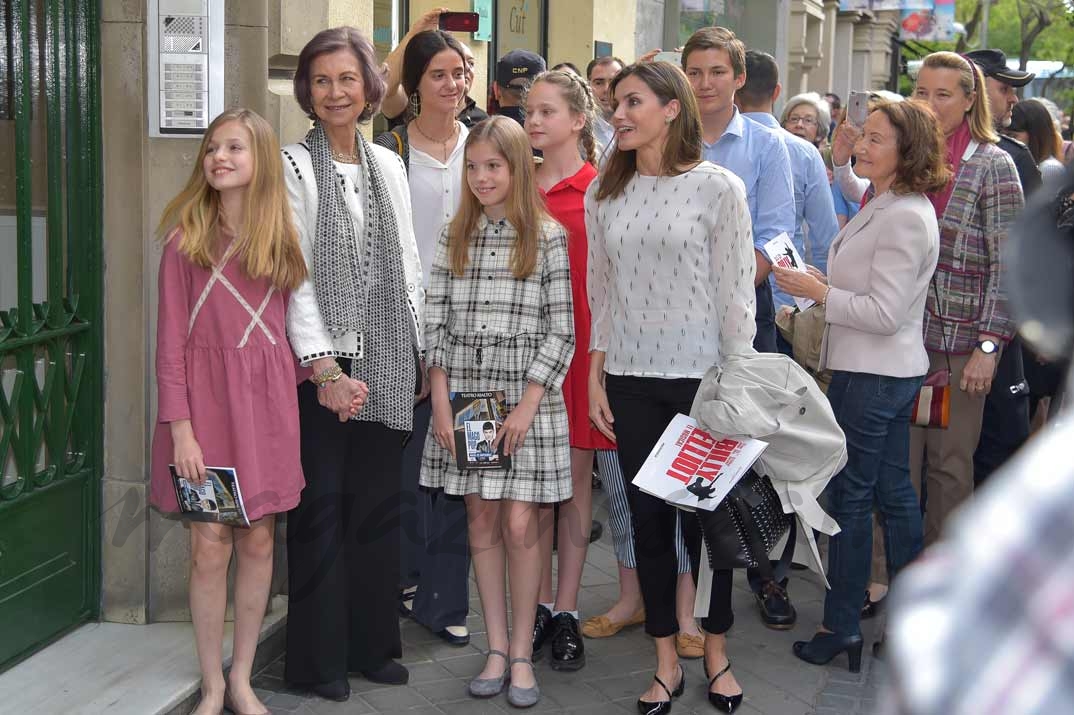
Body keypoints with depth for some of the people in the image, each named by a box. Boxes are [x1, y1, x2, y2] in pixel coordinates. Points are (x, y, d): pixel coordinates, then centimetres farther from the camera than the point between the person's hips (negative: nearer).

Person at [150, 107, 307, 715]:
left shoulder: (282, 239, 7)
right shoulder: (185, 239, -4)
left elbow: (291, 327, 11)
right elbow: (172, 342, -6)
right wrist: (180, 429, -11)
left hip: (267, 398, 3)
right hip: (204, 394, -3)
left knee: (258, 541, 7)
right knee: (210, 546, -1)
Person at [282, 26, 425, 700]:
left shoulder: (389, 165, 12)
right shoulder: (296, 166, -4)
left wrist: (420, 354, 10)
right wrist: (326, 369, -17)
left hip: (387, 364, 5)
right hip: (322, 363, -5)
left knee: (379, 505, 10)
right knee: (323, 507, 1)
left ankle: (374, 643, 21)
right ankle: (320, 657, 12)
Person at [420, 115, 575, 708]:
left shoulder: (548, 237, -2)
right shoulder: (455, 236, 8)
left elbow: (560, 330, -4)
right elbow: (438, 325, 6)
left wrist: (526, 406, -10)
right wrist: (441, 404, -3)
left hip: (527, 396, -3)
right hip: (463, 393, 3)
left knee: (519, 525, -3)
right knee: (481, 519, 6)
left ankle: (522, 654, 9)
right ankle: (496, 648, 16)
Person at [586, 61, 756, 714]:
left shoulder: (718, 187, -5)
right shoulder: (605, 193, 7)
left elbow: (737, 293, -5)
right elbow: (601, 293, 11)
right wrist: (596, 377, 7)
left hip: (699, 378, -3)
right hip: (630, 381, 4)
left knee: (704, 518, 4)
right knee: (648, 519, 8)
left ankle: (717, 655, 23)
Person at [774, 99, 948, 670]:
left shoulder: (903, 218, -20)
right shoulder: (891, 206, 13)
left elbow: (885, 313, -23)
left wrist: (819, 293, -16)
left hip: (872, 376, -10)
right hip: (893, 370, 10)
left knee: (849, 496, -2)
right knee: (894, 492, 15)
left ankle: (842, 627, 7)